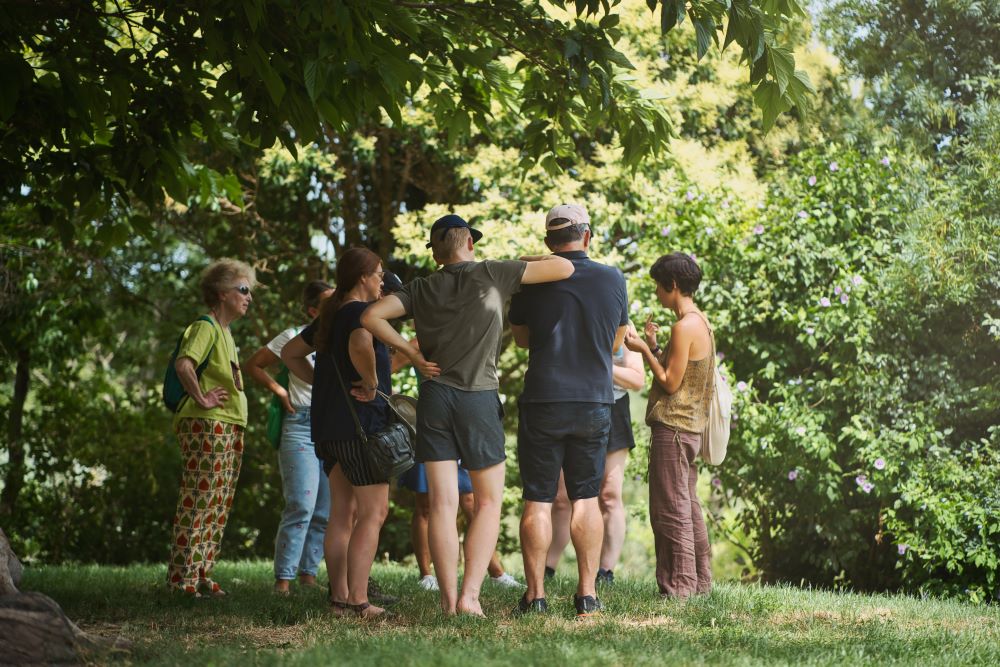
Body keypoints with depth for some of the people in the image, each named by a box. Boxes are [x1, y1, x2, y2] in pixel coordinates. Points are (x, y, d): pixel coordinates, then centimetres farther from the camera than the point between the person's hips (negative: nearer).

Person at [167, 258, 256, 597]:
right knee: (198, 501, -11)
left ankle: (201, 575, 15)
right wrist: (202, 400, -21)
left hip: (229, 428, 10)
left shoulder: (225, 332, 21)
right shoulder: (206, 327, -10)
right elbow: (184, 364, -27)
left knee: (218, 506, 10)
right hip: (207, 426, -10)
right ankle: (182, 578, -11)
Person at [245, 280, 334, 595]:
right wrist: (280, 392, -1)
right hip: (302, 427, -5)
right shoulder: (295, 337, 1)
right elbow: (254, 365, 7)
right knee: (301, 505, -14)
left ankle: (308, 573, 14)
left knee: (327, 510, 4)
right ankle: (283, 577, -11)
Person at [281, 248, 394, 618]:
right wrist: (371, 382, -20)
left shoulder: (330, 316, 16)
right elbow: (360, 345, -35)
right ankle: (357, 602, -11)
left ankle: (339, 597, 11)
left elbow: (290, 354, 26)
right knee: (373, 513, -6)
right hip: (361, 424, -9)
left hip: (328, 427, 9)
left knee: (342, 514, 11)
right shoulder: (361, 312, -11)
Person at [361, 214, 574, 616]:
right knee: (489, 503, 7)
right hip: (479, 400, -3)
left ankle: (449, 599, -1)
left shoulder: (422, 289, 8)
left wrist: (410, 352, 3)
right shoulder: (490, 274, -1)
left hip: (434, 397, 3)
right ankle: (470, 595, -5)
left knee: (442, 504, 2)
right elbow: (564, 269, 1)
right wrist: (528, 261, 20)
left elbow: (371, 317, -3)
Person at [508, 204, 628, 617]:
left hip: (543, 401, -2)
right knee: (586, 498, 9)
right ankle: (587, 593, 5)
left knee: (538, 500, 2)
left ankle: (535, 594, 1)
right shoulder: (613, 280, 1)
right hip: (595, 402, 2)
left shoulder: (533, 281, -4)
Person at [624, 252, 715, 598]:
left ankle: (677, 585, -5)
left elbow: (670, 383, -17)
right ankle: (698, 579, 20)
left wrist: (644, 350, -8)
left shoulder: (684, 326, -17)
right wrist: (655, 347, 15)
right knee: (688, 506, 15)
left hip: (672, 427, -10)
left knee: (670, 508, -6)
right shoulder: (701, 322, 14)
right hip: (691, 425, 10)